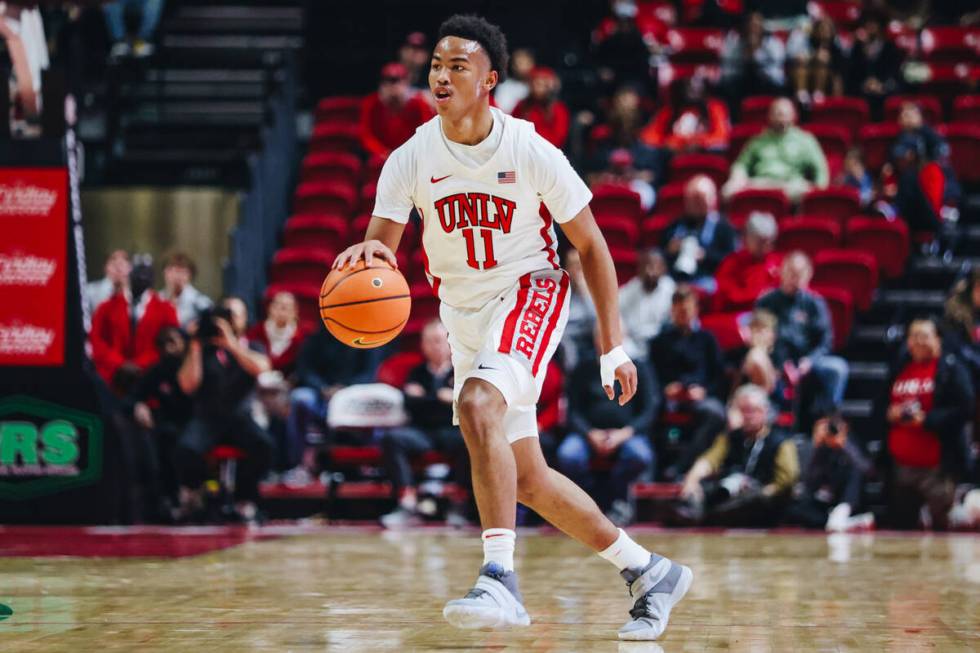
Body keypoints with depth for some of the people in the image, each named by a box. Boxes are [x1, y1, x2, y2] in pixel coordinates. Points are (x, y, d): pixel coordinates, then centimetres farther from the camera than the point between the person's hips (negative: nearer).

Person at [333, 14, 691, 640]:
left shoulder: (532, 153, -15)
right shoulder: (411, 160, -8)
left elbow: (591, 244, -5)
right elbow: (381, 251, -11)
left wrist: (613, 347, -6)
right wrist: (369, 252, -38)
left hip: (529, 291, -5)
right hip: (463, 311, 5)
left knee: (478, 405, -34)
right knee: (529, 481, 8)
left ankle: (500, 577, -34)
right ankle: (650, 573, 25)